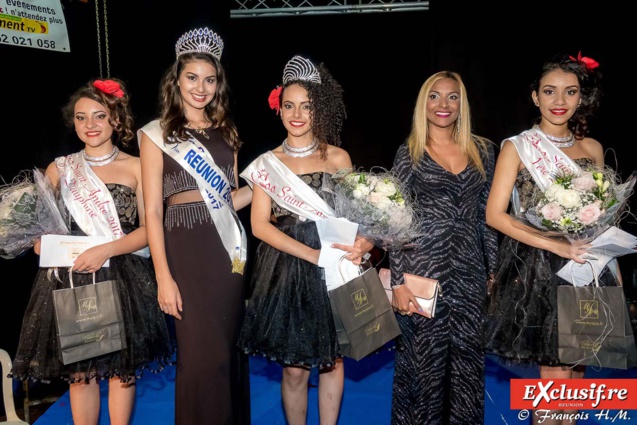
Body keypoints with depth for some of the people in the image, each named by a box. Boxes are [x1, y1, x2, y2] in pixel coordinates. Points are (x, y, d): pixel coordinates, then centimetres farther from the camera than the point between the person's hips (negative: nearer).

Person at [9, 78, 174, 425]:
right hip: (70, 280, 2)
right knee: (79, 372, 6)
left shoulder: (135, 167, 2)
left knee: (122, 368, 6)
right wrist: (47, 246, -12)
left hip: (123, 280, -1)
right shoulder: (59, 169, 8)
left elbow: (150, 228, -4)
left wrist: (105, 251, -17)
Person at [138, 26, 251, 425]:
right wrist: (163, 277, -12)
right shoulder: (157, 134, 0)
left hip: (229, 249, 5)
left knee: (230, 349, 11)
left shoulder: (225, 132, 14)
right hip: (187, 249, -4)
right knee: (201, 354, 1)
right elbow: (152, 210, -5)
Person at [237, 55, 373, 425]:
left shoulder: (337, 157, 3)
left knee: (332, 360, 10)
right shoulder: (268, 163, 3)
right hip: (287, 270, 0)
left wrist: (362, 242, -21)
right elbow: (260, 224, -4)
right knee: (294, 367, 5)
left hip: (333, 269, 0)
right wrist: (310, 254, -16)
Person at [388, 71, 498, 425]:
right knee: (425, 358, 6)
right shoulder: (409, 153, -1)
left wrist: (494, 270, 9)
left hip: (469, 271, 3)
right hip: (424, 269, -3)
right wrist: (398, 281, -10)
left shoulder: (482, 149, 8)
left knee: (467, 357, 11)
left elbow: (488, 215, 11)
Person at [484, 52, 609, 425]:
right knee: (556, 374, -3)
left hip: (586, 269, 4)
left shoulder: (592, 148, 10)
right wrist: (556, 245, -18)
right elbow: (495, 215, -10)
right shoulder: (517, 147, -3)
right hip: (539, 270, -4)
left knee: (576, 369, 11)